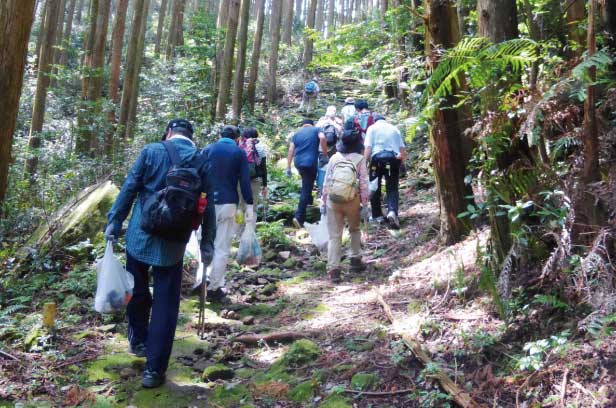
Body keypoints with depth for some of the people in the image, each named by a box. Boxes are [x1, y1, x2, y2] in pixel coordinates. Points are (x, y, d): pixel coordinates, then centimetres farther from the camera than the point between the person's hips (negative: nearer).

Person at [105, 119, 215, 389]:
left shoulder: (151, 151, -2)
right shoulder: (202, 162, 1)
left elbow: (129, 188, -1)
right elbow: (207, 206, 2)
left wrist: (114, 220, 7)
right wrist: (207, 242, 9)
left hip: (140, 235, 0)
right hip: (173, 244, 0)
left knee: (137, 291, 20)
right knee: (165, 304, 5)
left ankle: (138, 342, 39)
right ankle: (154, 369, 8)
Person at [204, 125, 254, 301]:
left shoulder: (208, 149, 8)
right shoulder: (239, 153, 3)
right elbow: (245, 181, -2)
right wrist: (249, 205, 1)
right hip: (227, 204, -3)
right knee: (222, 248, 2)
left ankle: (205, 279, 11)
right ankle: (214, 288, 4)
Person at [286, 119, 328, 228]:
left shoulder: (297, 133, 17)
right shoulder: (316, 130, 8)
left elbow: (291, 150, 8)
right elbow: (322, 138, -15)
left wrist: (288, 167, 7)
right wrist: (325, 152, -4)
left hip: (298, 162, 4)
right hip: (310, 163, -4)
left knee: (306, 185, 31)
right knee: (306, 190, -5)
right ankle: (299, 217, -13)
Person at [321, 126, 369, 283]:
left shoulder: (334, 158, 5)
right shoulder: (359, 159, -2)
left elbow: (326, 181, 6)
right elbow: (364, 183, -4)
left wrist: (323, 201, 13)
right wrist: (365, 204, 1)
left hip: (333, 200, 1)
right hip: (352, 200, -1)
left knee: (334, 236, 2)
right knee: (355, 229, 24)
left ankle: (333, 270, -5)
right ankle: (355, 260, 28)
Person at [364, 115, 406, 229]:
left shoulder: (372, 128, 11)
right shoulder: (394, 128, 19)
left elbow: (368, 148, -3)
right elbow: (403, 150, 11)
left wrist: (364, 162, 1)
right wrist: (401, 161, 23)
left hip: (377, 158, -1)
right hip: (393, 159, 2)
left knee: (374, 188, 14)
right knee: (392, 188, 4)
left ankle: (377, 215, 17)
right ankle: (392, 211, -20)